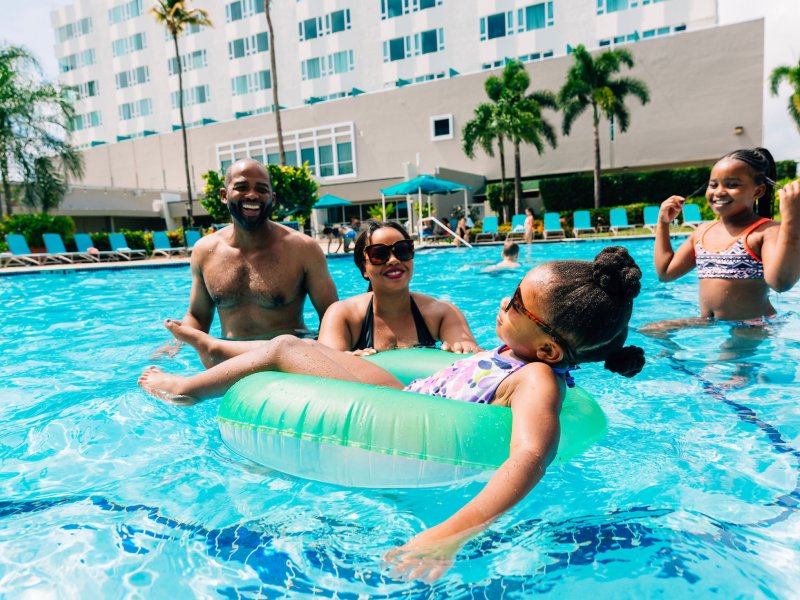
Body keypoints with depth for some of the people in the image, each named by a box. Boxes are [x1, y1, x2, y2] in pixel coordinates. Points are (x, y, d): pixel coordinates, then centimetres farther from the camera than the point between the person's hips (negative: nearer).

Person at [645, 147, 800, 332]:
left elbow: (781, 282, -27)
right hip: (707, 324, 7)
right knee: (648, 330, -2)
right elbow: (665, 272, 17)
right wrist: (663, 223, 18)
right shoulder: (703, 231, 12)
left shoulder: (767, 231, -10)